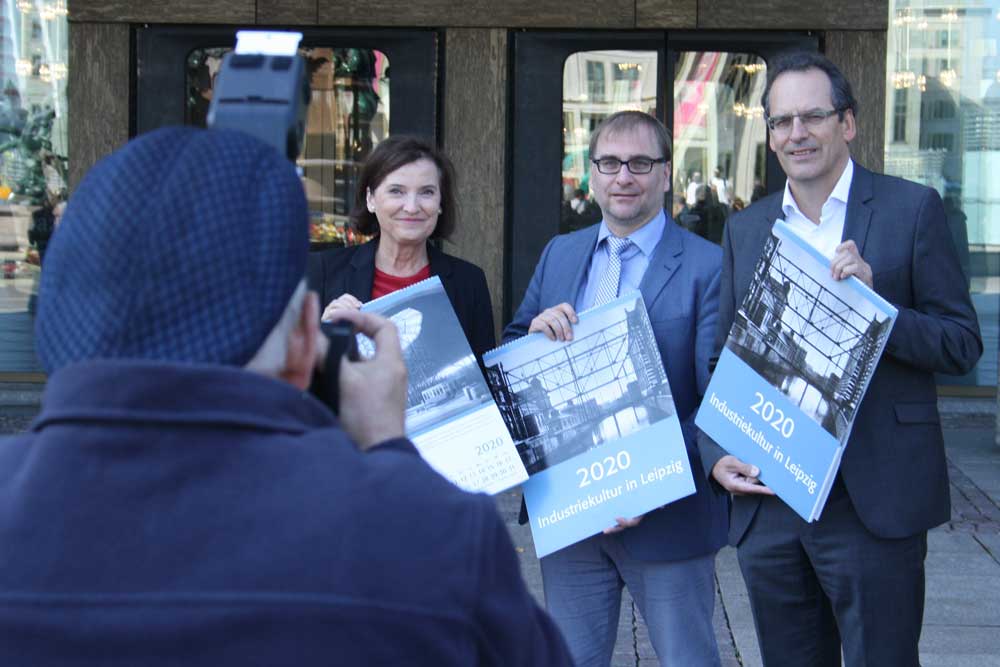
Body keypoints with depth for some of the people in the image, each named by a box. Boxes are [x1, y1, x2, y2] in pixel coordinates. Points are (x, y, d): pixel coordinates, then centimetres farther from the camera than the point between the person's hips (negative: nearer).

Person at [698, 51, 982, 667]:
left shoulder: (912, 209, -2)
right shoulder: (745, 229, 12)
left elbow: (963, 345, -5)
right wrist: (716, 454, 0)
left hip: (873, 501, -4)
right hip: (766, 498, 4)